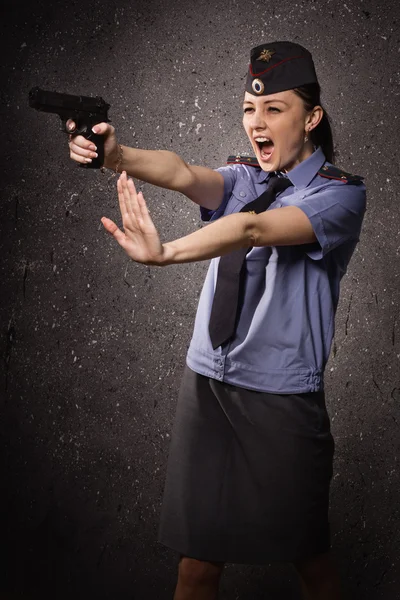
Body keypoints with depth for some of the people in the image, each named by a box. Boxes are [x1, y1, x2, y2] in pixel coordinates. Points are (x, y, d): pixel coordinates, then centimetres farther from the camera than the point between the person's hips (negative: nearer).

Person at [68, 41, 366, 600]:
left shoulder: (341, 193, -7)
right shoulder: (243, 178, 10)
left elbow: (255, 229, -26)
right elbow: (186, 175, -12)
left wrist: (166, 253, -42)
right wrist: (116, 154, -33)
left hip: (283, 398, -4)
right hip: (206, 383, 4)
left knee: (307, 554, 11)